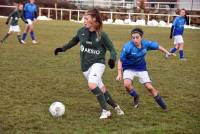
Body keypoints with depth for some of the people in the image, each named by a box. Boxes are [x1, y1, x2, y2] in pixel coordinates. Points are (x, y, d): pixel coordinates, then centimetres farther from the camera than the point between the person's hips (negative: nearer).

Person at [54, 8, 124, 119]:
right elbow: (74, 41, 19)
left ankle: (105, 111, -17)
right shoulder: (82, 31, -1)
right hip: (86, 66, 5)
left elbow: (112, 49, -6)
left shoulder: (101, 35, -12)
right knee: (101, 89, 10)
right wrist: (62, 49, 16)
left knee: (92, 85, -28)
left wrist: (112, 59, -26)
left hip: (98, 63, -5)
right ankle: (116, 107, 32)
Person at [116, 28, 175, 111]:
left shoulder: (146, 44, -20)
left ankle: (163, 106, 17)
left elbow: (157, 47, 1)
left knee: (149, 87, -2)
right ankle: (136, 97, 7)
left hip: (141, 68, 2)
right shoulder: (128, 47, -29)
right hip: (129, 68, -2)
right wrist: (119, 73, -26)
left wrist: (167, 53, 4)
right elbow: (120, 60, -19)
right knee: (127, 84, -27)